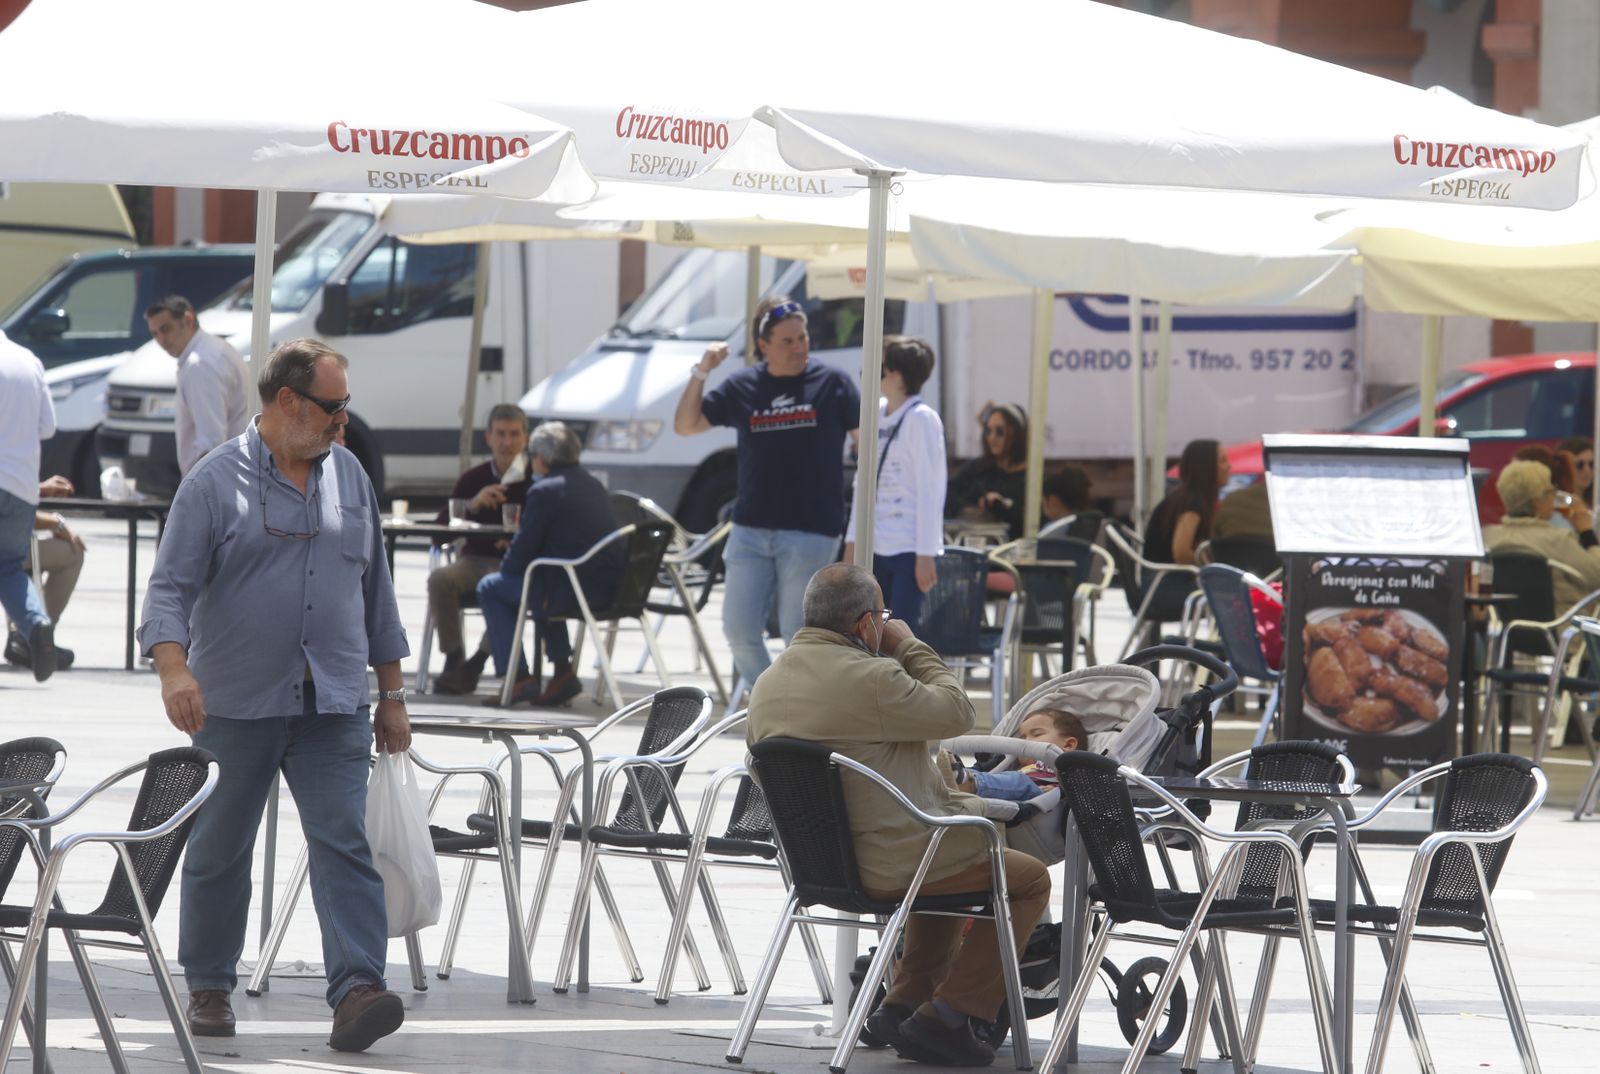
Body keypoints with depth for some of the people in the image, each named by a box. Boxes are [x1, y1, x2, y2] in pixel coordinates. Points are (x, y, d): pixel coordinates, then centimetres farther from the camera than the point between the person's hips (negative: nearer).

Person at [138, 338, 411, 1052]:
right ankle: (209, 987, 24)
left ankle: (356, 992, -21)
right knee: (219, 851, 8)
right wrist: (173, 667, -27)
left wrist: (391, 693, 18)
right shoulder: (216, 482, -3)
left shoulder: (349, 476, 12)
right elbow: (171, 585, -9)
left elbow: (376, 590, 19)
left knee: (344, 844, -12)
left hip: (333, 710, 3)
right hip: (235, 705, -3)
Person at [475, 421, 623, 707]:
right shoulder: (594, 485, 15)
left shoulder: (544, 491, -11)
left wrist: (506, 567, 13)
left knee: (490, 588, 11)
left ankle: (517, 678, 6)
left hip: (572, 591, -8)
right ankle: (563, 671, 28)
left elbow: (521, 554, -9)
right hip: (609, 589, 8)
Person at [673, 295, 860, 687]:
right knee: (739, 628, 1)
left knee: (799, 635, -2)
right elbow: (685, 426, 12)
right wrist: (700, 373, -2)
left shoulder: (832, 382, 1)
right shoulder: (742, 387, 9)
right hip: (751, 529, 4)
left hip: (811, 532, -4)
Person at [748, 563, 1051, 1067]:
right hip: (892, 865, -9)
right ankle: (945, 1019, 6)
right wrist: (910, 646, -2)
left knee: (951, 867, 35)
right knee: (1029, 879, 11)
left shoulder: (766, 685, 4)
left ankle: (906, 1001, 27)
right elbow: (956, 712, -14)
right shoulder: (869, 678, -24)